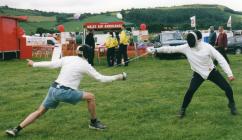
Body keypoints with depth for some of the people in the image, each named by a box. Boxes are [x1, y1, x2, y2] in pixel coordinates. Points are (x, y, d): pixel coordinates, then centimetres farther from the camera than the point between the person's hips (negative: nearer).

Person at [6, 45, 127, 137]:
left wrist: (34, 64, 16)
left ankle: (16, 130, 8)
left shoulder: (67, 59, 9)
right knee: (90, 97, 8)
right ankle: (94, 122, 21)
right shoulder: (85, 65, -3)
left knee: (39, 111, 15)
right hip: (65, 92, -5)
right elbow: (101, 78, -3)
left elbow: (50, 64, 6)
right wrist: (117, 77, 6)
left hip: (54, 89, 6)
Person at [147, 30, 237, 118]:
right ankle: (183, 109, 9)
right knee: (190, 91, -17)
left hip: (211, 72, 0)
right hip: (198, 74, 1)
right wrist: (155, 50, -23)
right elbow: (171, 49, -15)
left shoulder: (207, 47, -22)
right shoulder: (186, 47, -16)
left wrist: (229, 74, -25)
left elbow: (220, 59, -20)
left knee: (227, 88, -4)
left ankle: (231, 104, 28)